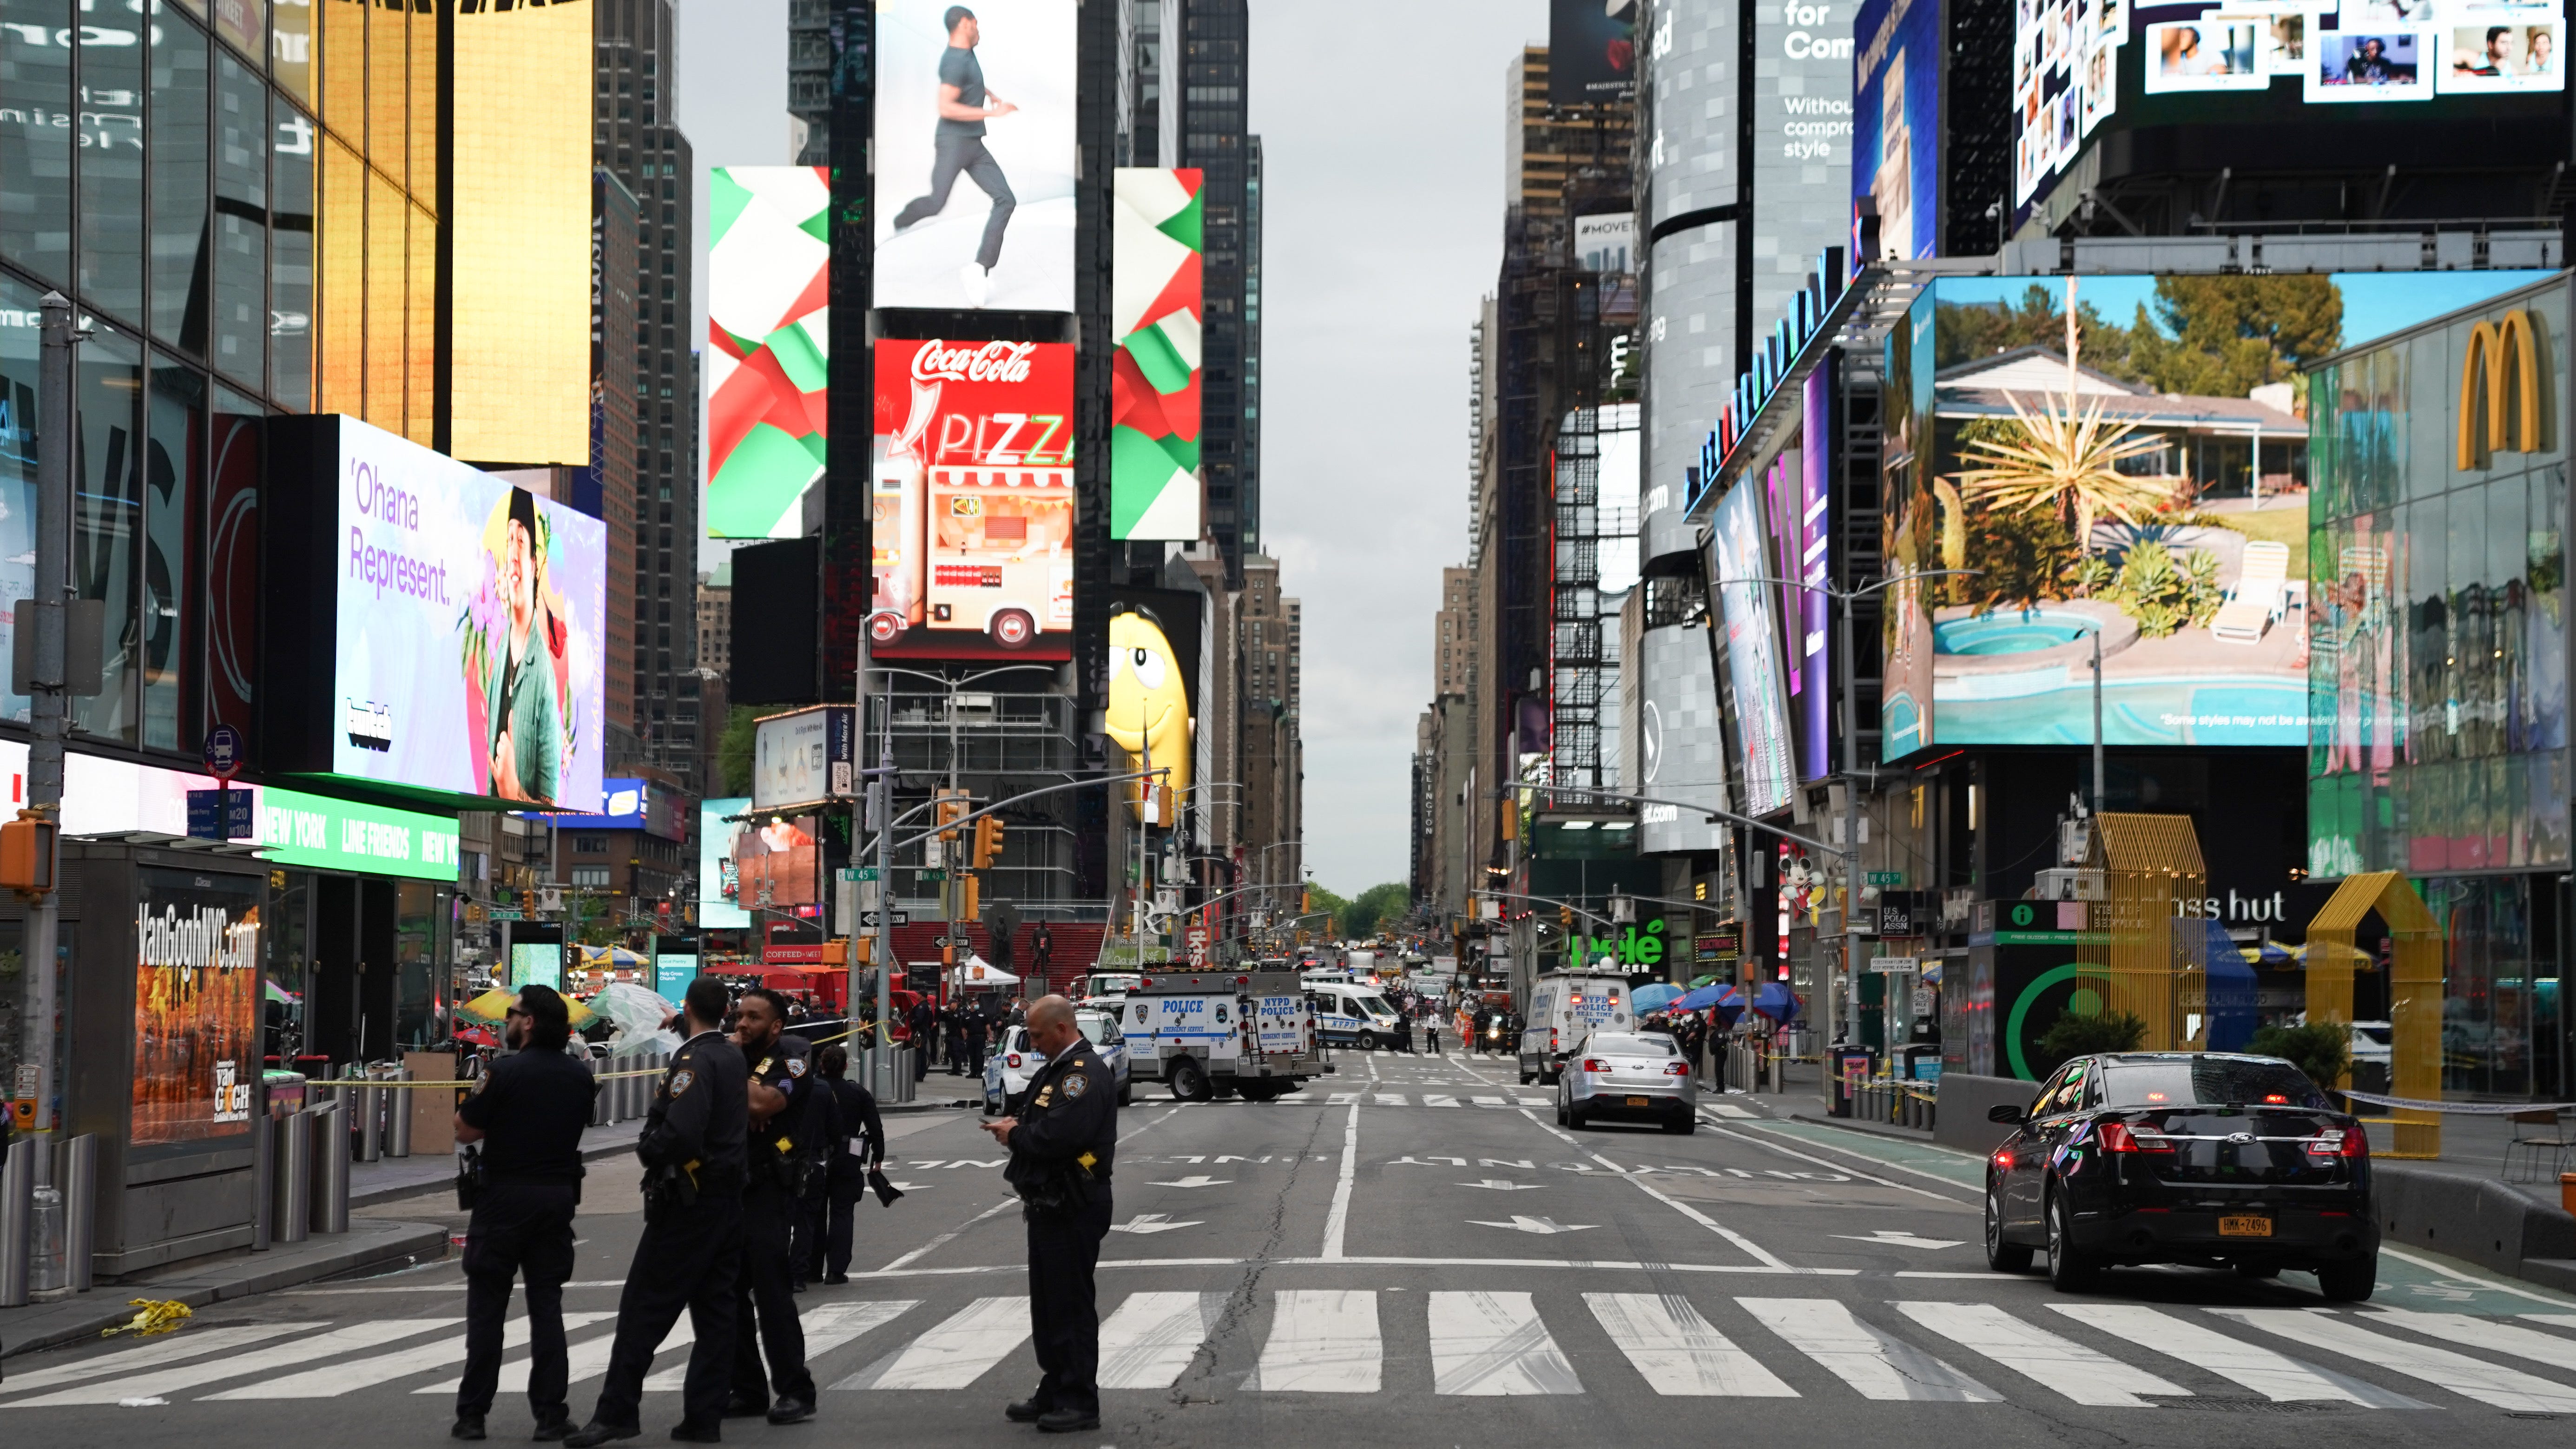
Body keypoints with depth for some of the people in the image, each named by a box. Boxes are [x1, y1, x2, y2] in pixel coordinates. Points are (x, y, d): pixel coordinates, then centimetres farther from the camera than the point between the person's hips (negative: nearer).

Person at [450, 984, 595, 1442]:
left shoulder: (506, 1072, -14)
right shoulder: (580, 1076, 3)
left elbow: (466, 1131, -10)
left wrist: (480, 1096, 6)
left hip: (506, 1197, -5)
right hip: (558, 1195, 5)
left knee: (487, 1306, 4)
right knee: (547, 1304, 9)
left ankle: (473, 1413, 6)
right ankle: (551, 1413, 6)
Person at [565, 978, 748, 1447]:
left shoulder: (694, 1060, -16)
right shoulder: (734, 1057, 10)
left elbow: (680, 1132, -28)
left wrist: (646, 1148, -10)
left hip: (687, 1201, -8)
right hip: (728, 1199, 8)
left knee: (644, 1307, -4)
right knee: (715, 1310, 7)